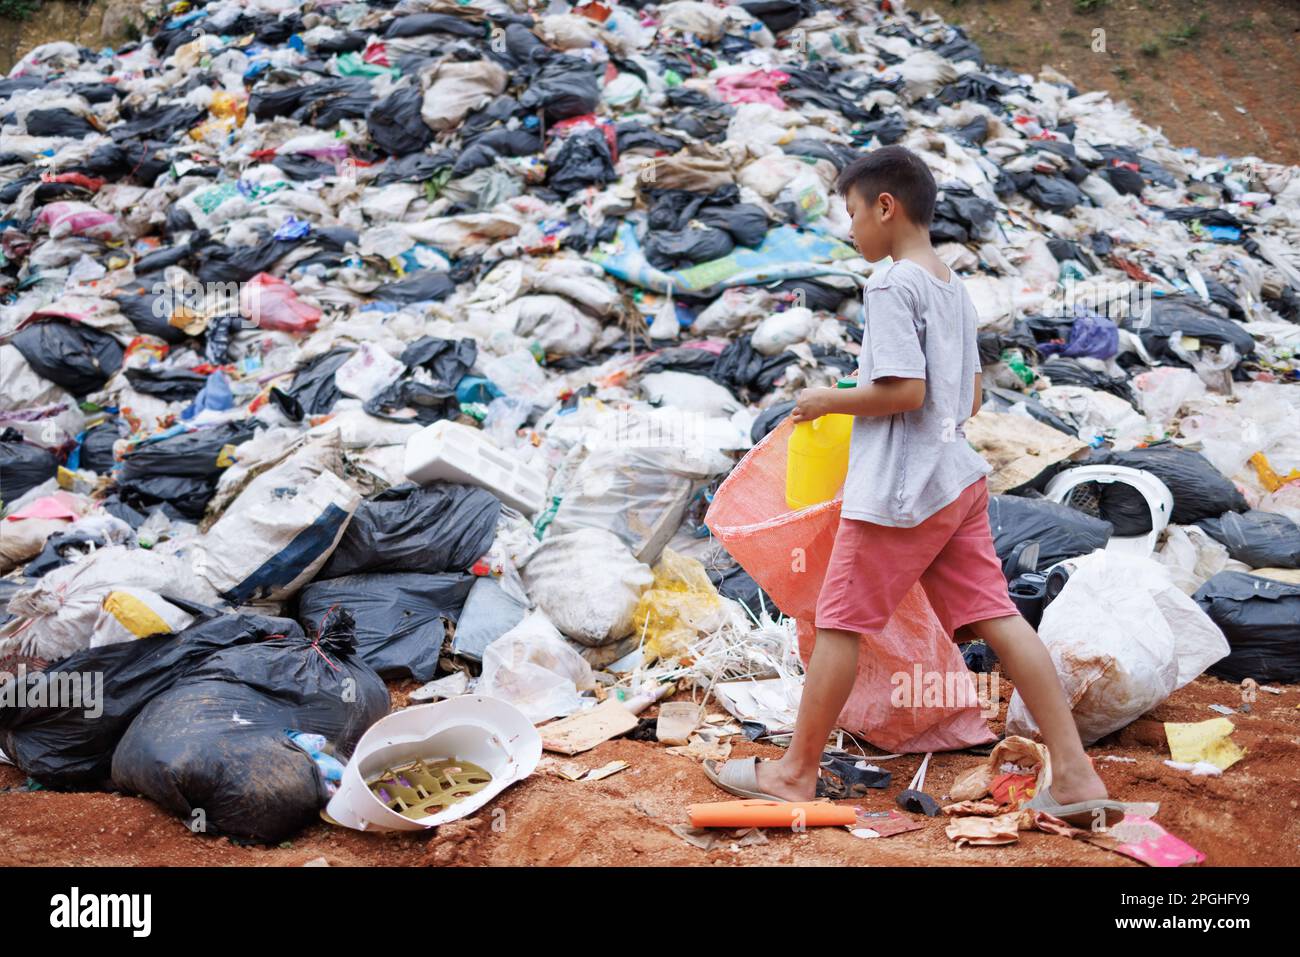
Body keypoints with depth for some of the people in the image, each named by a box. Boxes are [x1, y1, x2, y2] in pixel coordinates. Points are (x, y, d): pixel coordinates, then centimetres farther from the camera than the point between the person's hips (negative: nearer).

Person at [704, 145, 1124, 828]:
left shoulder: (891, 285, -12)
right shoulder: (954, 288, 15)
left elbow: (904, 389, -20)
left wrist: (829, 401, -8)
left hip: (897, 490, -8)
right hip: (958, 478, 9)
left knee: (839, 623, 3)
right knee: (994, 618, 5)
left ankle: (796, 771, 14)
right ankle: (1076, 778, 3)